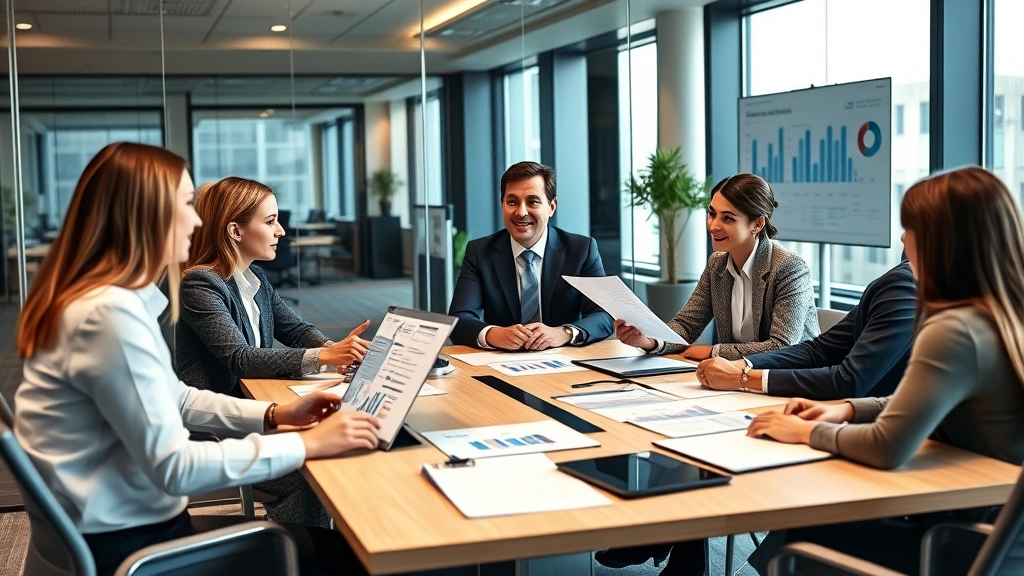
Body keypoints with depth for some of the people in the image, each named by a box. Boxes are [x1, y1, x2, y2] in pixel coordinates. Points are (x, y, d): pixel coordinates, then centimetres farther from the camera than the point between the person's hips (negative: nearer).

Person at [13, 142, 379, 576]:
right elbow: (173, 467, -25)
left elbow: (171, 399, 18)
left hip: (124, 523, 9)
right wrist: (307, 444, -19)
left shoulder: (114, 298, 7)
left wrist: (275, 415, 6)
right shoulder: (110, 312, -24)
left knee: (328, 538, 9)